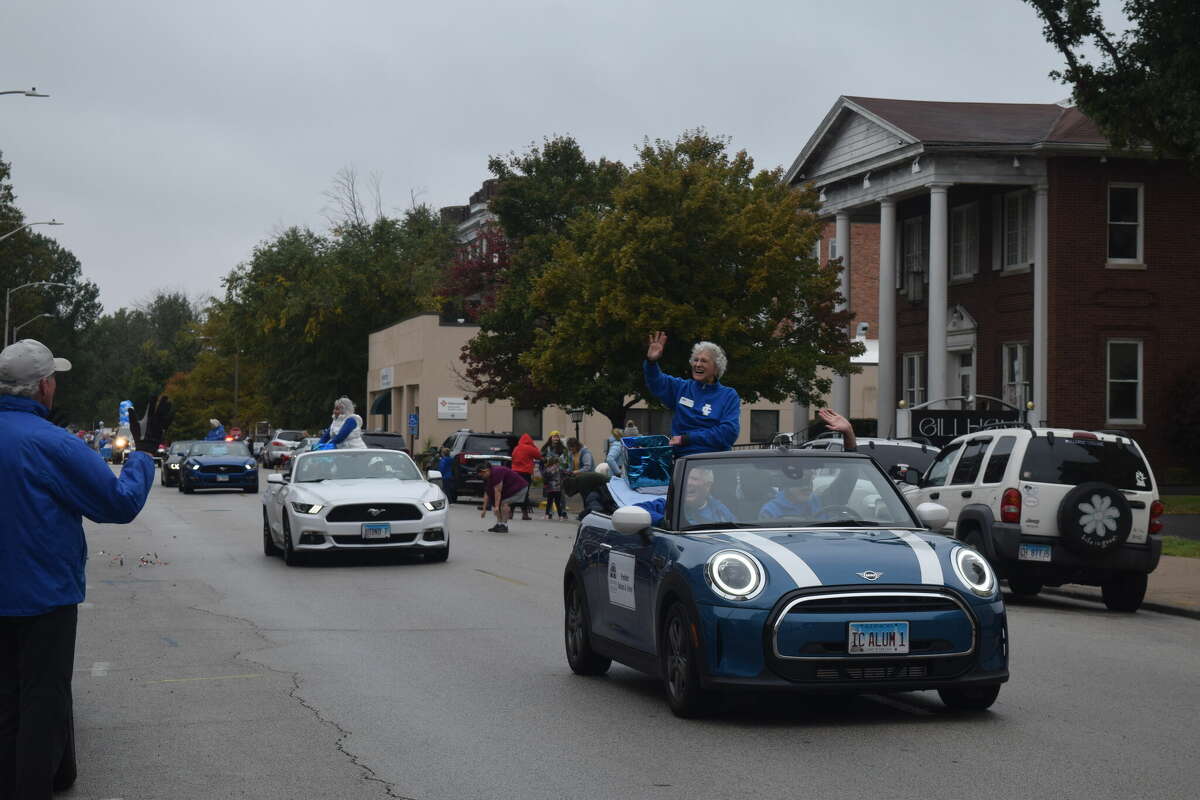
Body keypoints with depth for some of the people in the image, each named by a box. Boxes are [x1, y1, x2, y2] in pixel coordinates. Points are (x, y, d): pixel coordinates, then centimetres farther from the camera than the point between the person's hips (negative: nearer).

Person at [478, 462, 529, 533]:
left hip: (519, 487, -10)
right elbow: (486, 493, 4)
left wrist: (497, 507, -31)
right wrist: (484, 510, 2)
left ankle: (504, 526, -20)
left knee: (504, 503, -22)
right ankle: (499, 524, 5)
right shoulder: (487, 477, 1)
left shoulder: (496, 472, -29)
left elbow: (498, 491, -31)